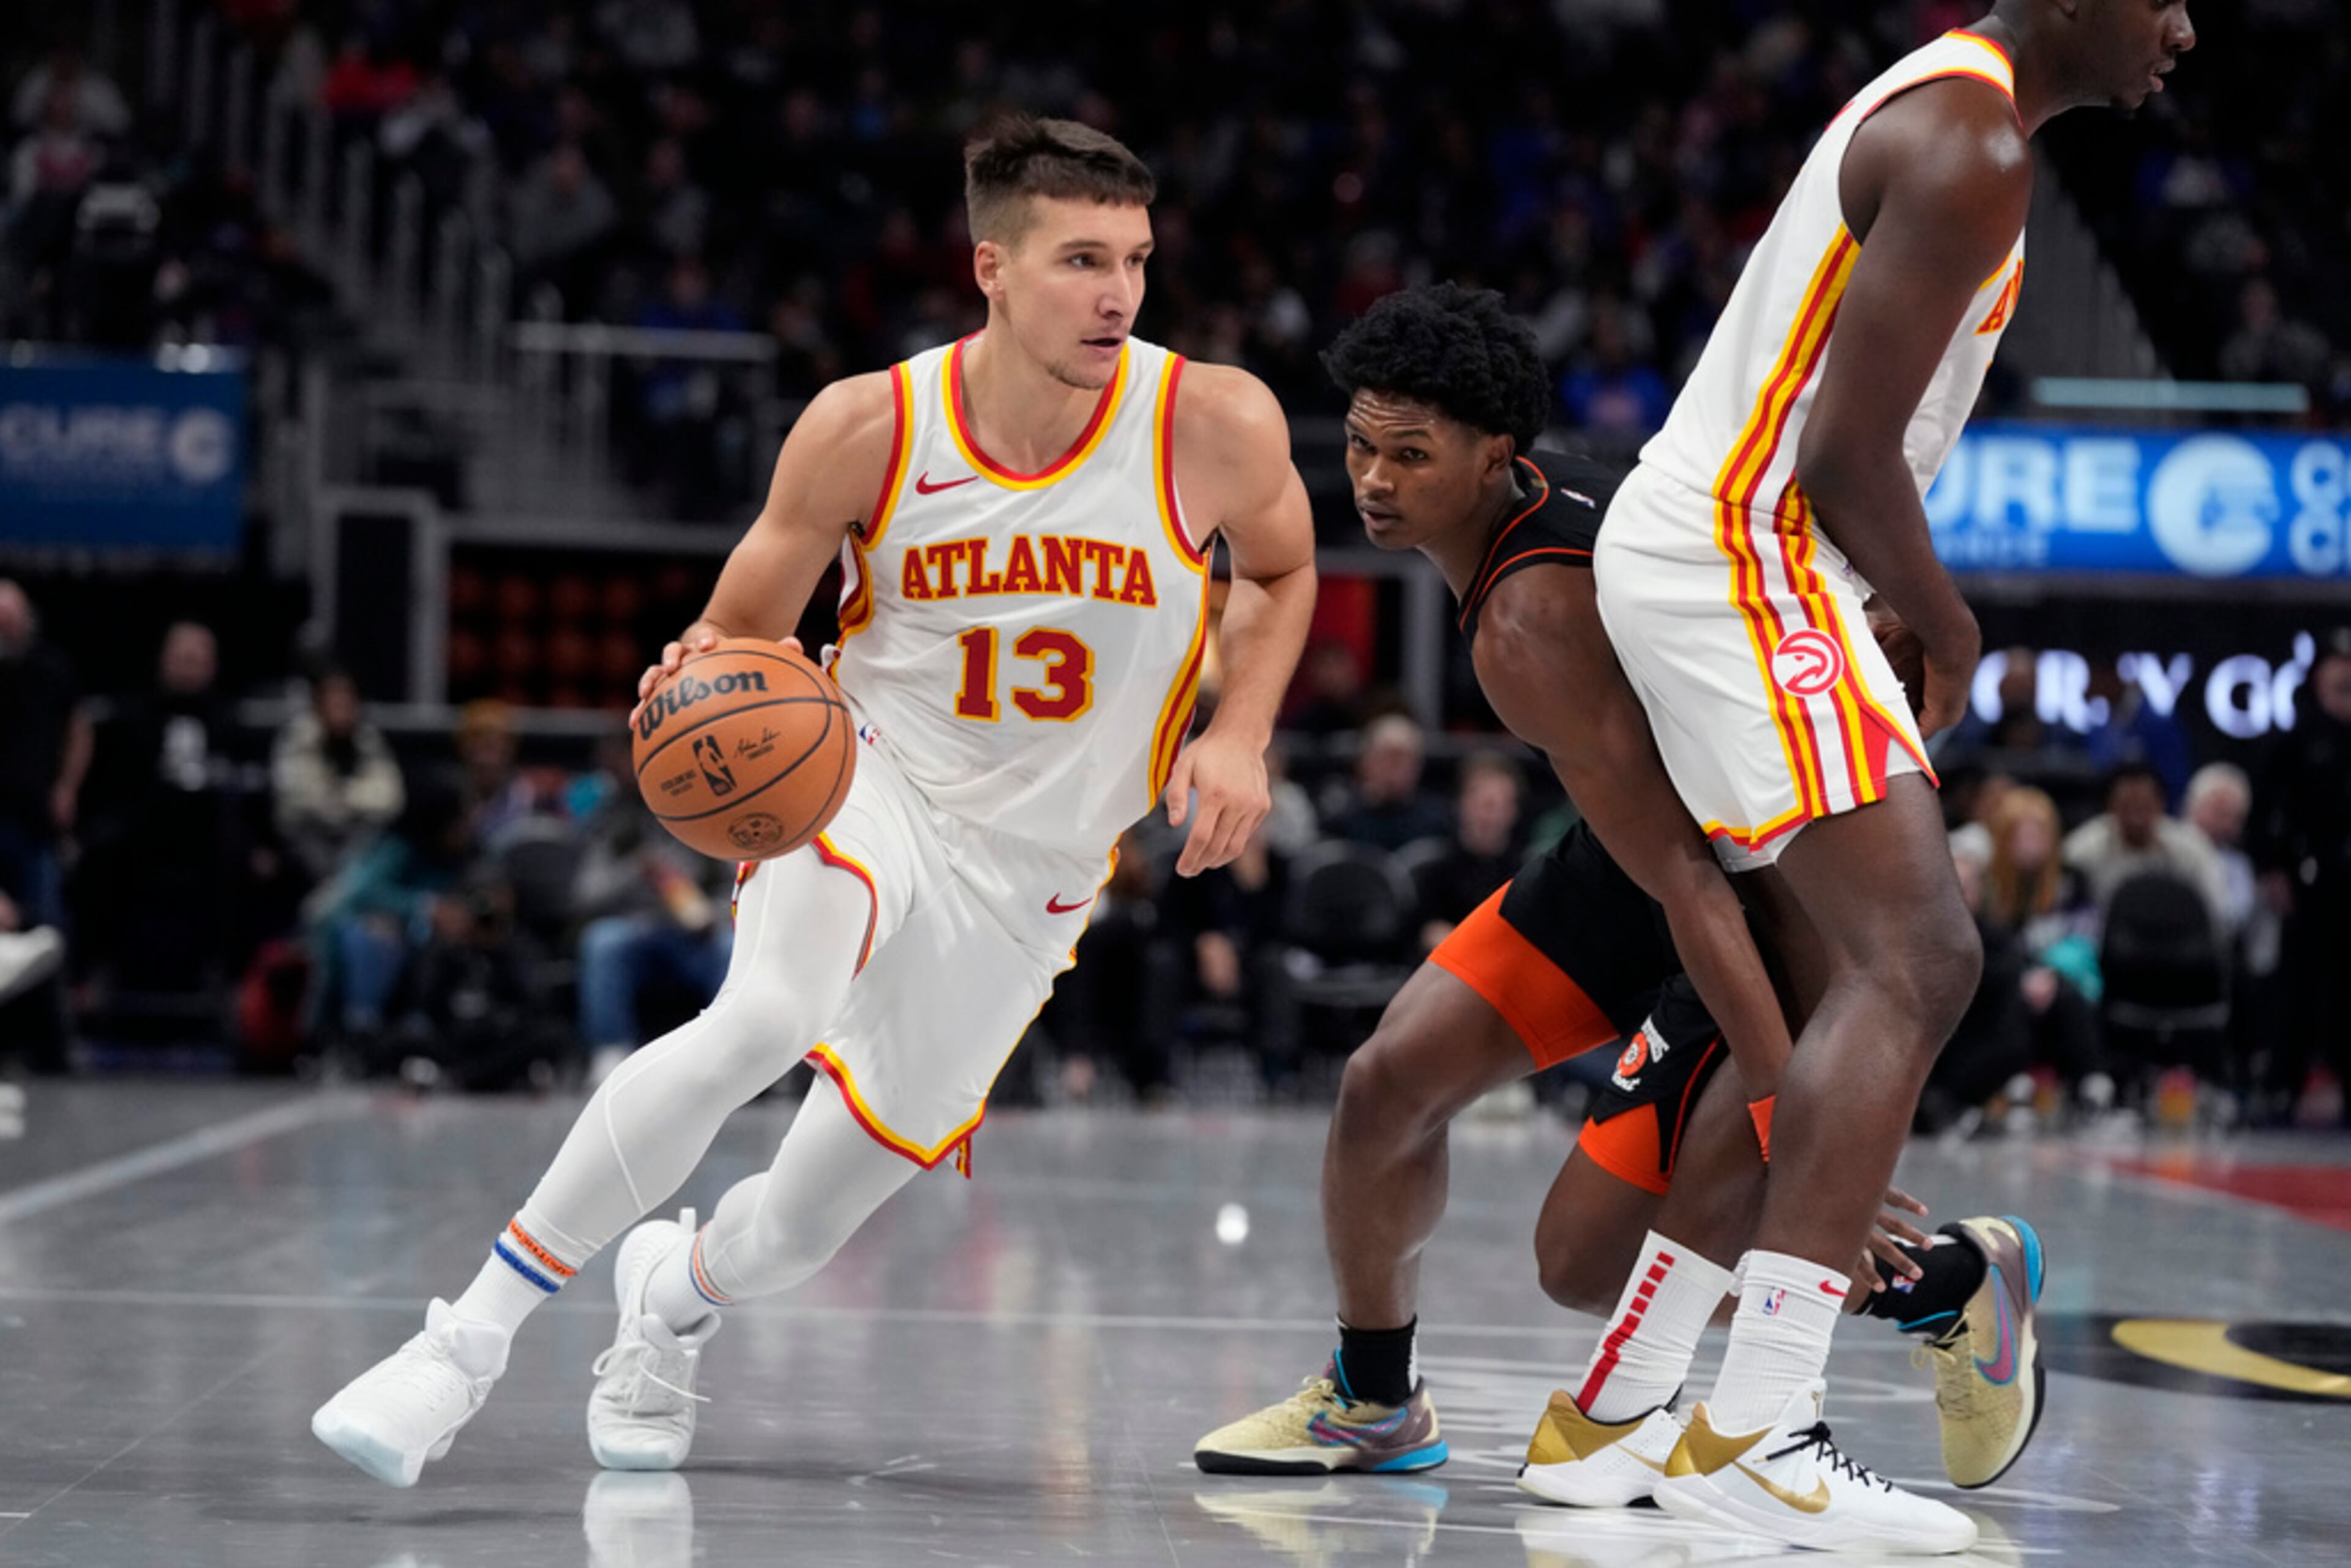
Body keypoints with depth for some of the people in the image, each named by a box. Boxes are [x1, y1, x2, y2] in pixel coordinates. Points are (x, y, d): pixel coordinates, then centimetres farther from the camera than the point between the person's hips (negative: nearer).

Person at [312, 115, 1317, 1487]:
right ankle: (472, 1336, -23)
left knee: (802, 1230, 6)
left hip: (1029, 881, 2)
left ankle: (677, 1295, 45)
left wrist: (1240, 734, -9)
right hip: (870, 778, -2)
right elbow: (747, 627, -3)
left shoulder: (1218, 425, -15)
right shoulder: (869, 429, -16)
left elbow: (1283, 570, 7)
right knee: (767, 1018, -36)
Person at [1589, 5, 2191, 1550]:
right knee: (1919, 960, -18)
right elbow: (1847, 456, -20)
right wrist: (1949, 626, -4)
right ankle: (1755, 1436, -25)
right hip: (1740, 559, -11)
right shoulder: (1976, 147, -15)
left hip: (1701, 553, 11)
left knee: (1830, 981, 16)